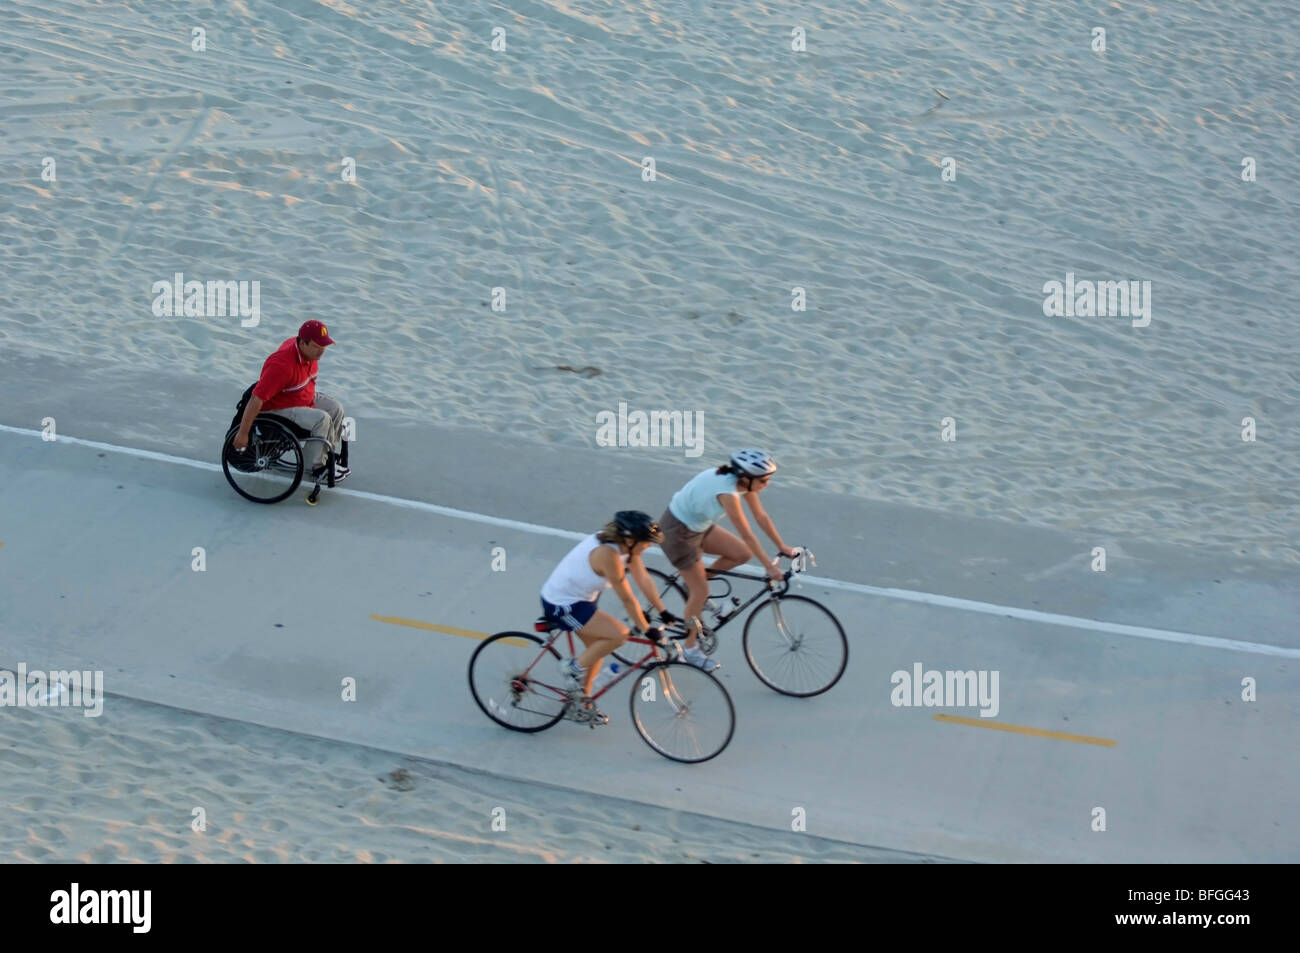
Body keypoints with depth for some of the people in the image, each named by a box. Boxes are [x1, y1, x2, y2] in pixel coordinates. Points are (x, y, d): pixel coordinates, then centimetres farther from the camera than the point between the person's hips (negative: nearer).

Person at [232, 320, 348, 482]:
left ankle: (324, 457, 16)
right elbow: (256, 399, -34)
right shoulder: (283, 365, -35)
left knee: (336, 408, 5)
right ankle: (314, 466, -7)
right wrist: (243, 433, -31)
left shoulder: (309, 350, -7)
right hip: (278, 408, -10)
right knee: (322, 419, -24)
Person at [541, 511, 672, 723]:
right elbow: (627, 599, -25)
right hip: (561, 606, -10)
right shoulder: (608, 554, -31)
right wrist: (646, 630, -18)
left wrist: (663, 612, 4)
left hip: (579, 597, 10)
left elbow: (644, 579, 2)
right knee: (619, 634, -17)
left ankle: (582, 701, 36)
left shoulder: (626, 545, -5)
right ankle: (573, 668, 0)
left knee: (597, 648, 18)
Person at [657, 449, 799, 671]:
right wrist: (769, 567, -23)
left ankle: (695, 582, 17)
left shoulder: (743, 482, -9)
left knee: (743, 554, 0)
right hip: (677, 532, -8)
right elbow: (747, 535, -29)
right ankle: (690, 650, 14)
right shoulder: (727, 492, -34)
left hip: (698, 525, 8)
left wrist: (783, 548, 5)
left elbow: (761, 517, 2)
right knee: (701, 591, -2)